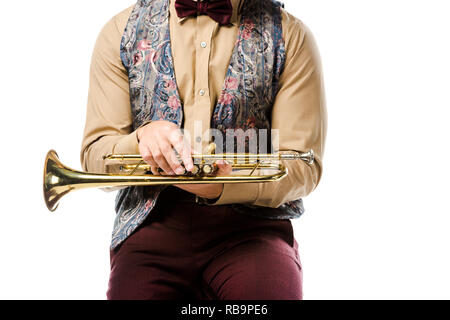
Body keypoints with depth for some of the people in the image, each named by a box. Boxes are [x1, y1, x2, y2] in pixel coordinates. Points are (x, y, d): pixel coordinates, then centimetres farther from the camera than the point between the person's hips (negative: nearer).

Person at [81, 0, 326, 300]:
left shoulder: (290, 35, 4)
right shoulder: (122, 33, 9)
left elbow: (303, 166, -1)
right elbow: (95, 157, 5)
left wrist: (224, 188, -19)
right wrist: (142, 137, -18)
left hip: (249, 225, -1)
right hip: (153, 222, 1)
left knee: (271, 289, -31)